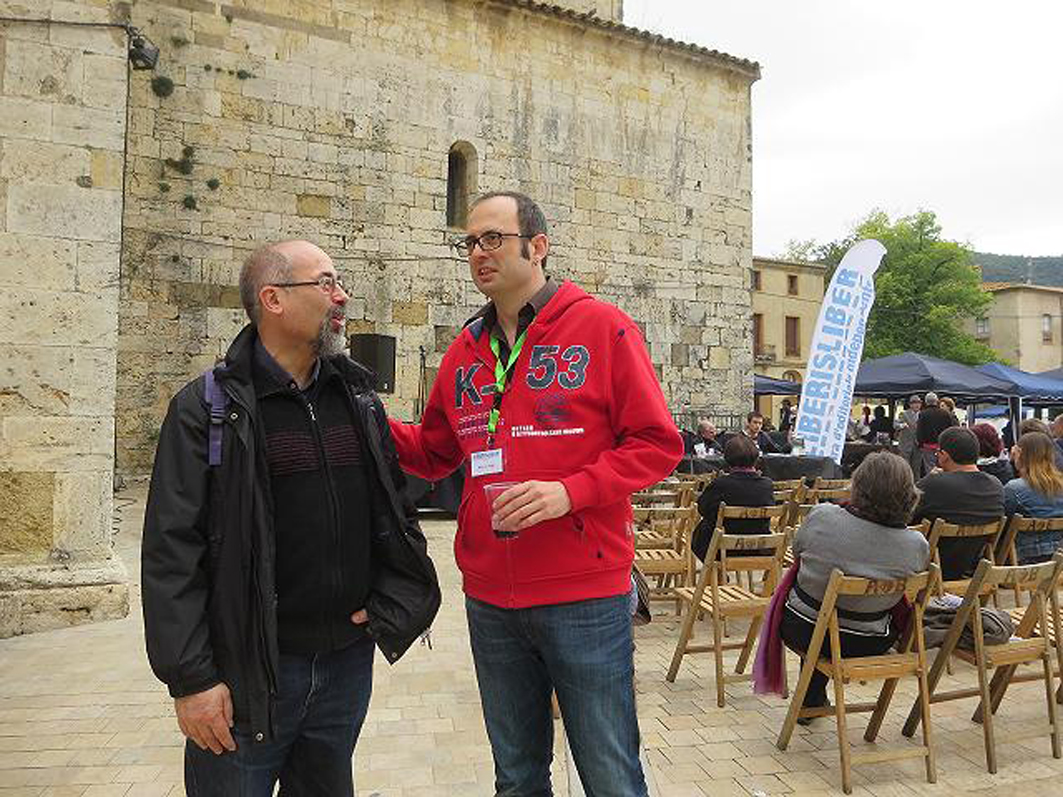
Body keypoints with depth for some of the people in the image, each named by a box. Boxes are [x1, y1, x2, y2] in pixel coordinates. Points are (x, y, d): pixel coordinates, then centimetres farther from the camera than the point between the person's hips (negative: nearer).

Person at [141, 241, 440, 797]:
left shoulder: (357, 397, 7)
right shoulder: (207, 407, -9)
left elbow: (395, 508, 13)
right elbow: (171, 552, -11)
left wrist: (391, 603, 1)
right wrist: (190, 679, -13)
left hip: (349, 661, 5)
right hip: (249, 669, -5)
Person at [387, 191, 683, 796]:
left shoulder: (601, 327, -6)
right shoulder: (465, 350, 9)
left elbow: (658, 444, -8)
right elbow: (433, 453, 16)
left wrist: (568, 491, -20)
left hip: (585, 593, -5)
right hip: (490, 597, 5)